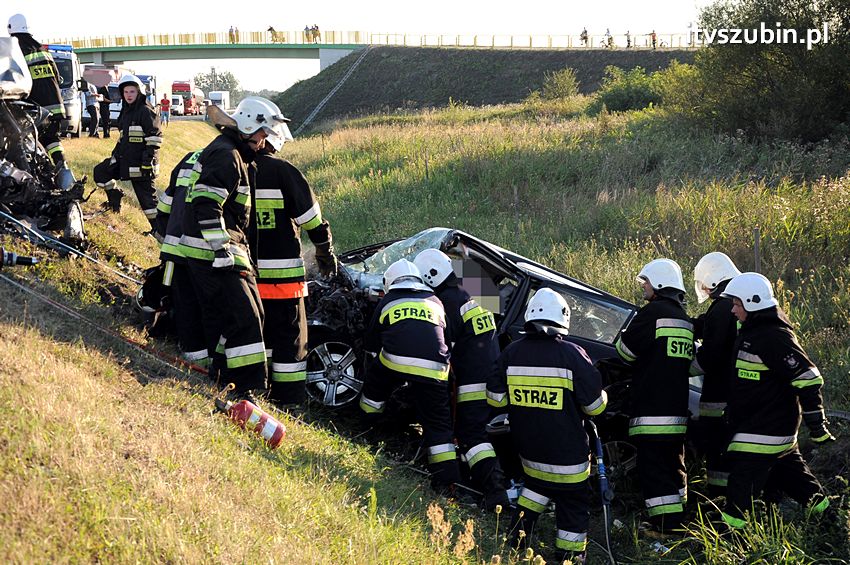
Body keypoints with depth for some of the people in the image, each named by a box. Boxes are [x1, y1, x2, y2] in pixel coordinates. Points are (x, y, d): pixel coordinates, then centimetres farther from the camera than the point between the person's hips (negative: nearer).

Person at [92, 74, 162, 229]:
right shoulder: (126, 112, 16)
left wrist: (148, 158, -22)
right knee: (100, 171, 8)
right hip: (124, 158, 8)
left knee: (146, 195, -6)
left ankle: (158, 226, 1)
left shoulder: (146, 111, -11)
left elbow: (155, 136, -17)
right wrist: (116, 152, 21)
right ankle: (115, 195, 21)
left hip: (140, 162, -8)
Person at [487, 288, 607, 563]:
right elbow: (595, 405, -10)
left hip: (527, 447, 5)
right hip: (566, 453, -4)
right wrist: (601, 396, 14)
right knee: (574, 508, 9)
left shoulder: (511, 353, -4)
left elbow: (495, 398, 4)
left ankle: (518, 534, 16)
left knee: (537, 485, 29)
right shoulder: (572, 355, -15)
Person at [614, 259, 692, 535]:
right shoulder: (685, 320, 17)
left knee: (654, 469, -7)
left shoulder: (653, 311, -11)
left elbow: (625, 349, -11)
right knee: (674, 468, 18)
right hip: (677, 410, 9)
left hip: (652, 411, -9)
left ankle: (665, 526, -9)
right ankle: (677, 523, 26)